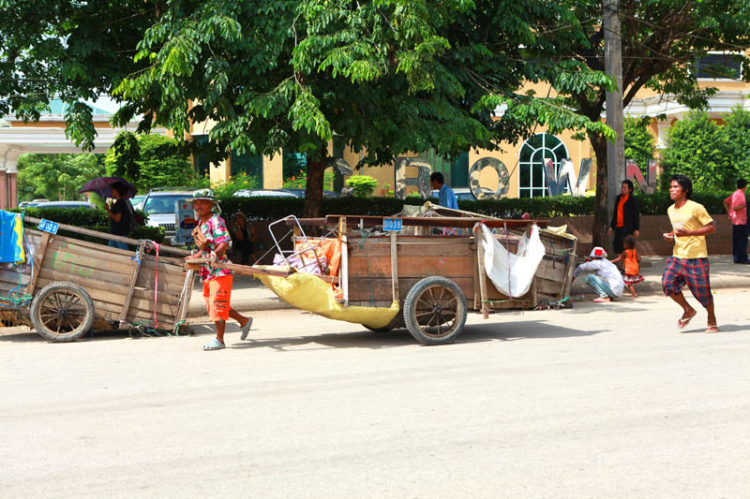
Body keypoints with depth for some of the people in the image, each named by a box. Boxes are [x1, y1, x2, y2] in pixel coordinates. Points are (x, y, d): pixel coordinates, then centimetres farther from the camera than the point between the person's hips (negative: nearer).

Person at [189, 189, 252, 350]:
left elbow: (226, 243, -24)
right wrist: (195, 258, 23)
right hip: (207, 271, 10)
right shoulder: (200, 223, 16)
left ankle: (219, 339, -1)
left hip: (220, 270, -10)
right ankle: (244, 321, 27)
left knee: (217, 304, -7)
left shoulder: (216, 221, -12)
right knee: (212, 304, 13)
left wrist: (213, 254, -39)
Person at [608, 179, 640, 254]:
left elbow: (636, 215, -5)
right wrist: (611, 226, 17)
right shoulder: (618, 198, 14)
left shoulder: (633, 200, -4)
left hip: (627, 228, -7)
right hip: (618, 227, 7)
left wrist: (636, 229, -10)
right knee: (616, 249, 4)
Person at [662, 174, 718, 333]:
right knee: (668, 283, -12)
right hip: (677, 256, 6)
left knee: (702, 290, -1)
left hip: (696, 257, -6)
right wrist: (671, 235, 3)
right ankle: (688, 310, 11)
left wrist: (688, 233, -22)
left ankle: (712, 319, 25)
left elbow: (712, 227, -13)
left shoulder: (696, 208, -12)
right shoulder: (671, 210, 10)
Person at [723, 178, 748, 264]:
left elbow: (725, 202, 21)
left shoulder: (735, 193, 14)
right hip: (740, 221, -10)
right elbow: (735, 207, -22)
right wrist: (745, 205, -14)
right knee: (742, 240, -8)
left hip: (735, 221, 10)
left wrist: (729, 214, 18)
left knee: (736, 240, 10)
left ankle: (737, 258, 13)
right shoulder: (739, 194, -15)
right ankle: (743, 259, -8)